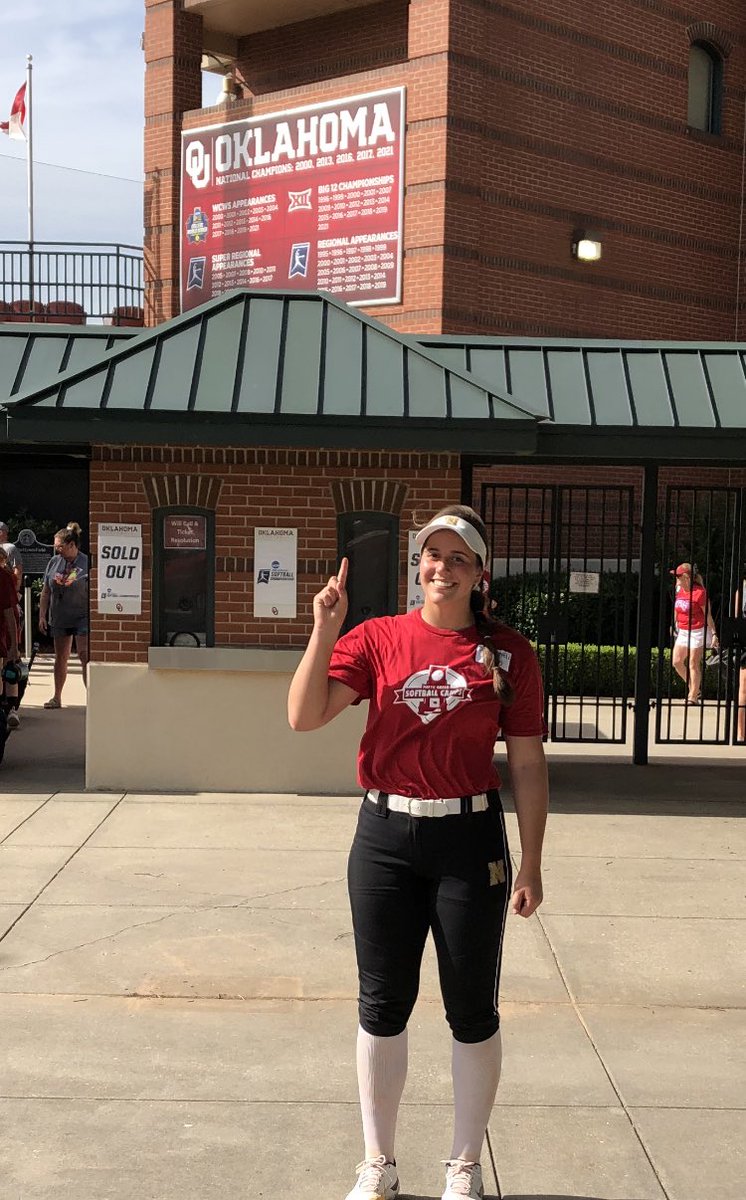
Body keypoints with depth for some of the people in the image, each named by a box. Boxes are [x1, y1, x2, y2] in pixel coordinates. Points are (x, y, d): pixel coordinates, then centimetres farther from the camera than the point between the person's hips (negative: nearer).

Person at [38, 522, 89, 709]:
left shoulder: (87, 563, -10)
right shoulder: (54, 562, 5)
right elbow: (46, 592, 10)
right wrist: (42, 615, 7)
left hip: (82, 618, -5)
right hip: (59, 618, 5)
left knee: (85, 657, -10)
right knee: (60, 658, 12)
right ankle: (57, 697, 21)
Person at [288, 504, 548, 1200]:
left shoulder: (507, 653, -2)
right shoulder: (378, 638, 0)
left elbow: (528, 764, 1)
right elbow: (304, 716, -9)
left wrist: (530, 866, 1)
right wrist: (325, 629, -18)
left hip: (470, 841, -1)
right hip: (385, 837, 1)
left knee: (473, 1011, 10)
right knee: (382, 1006, 12)